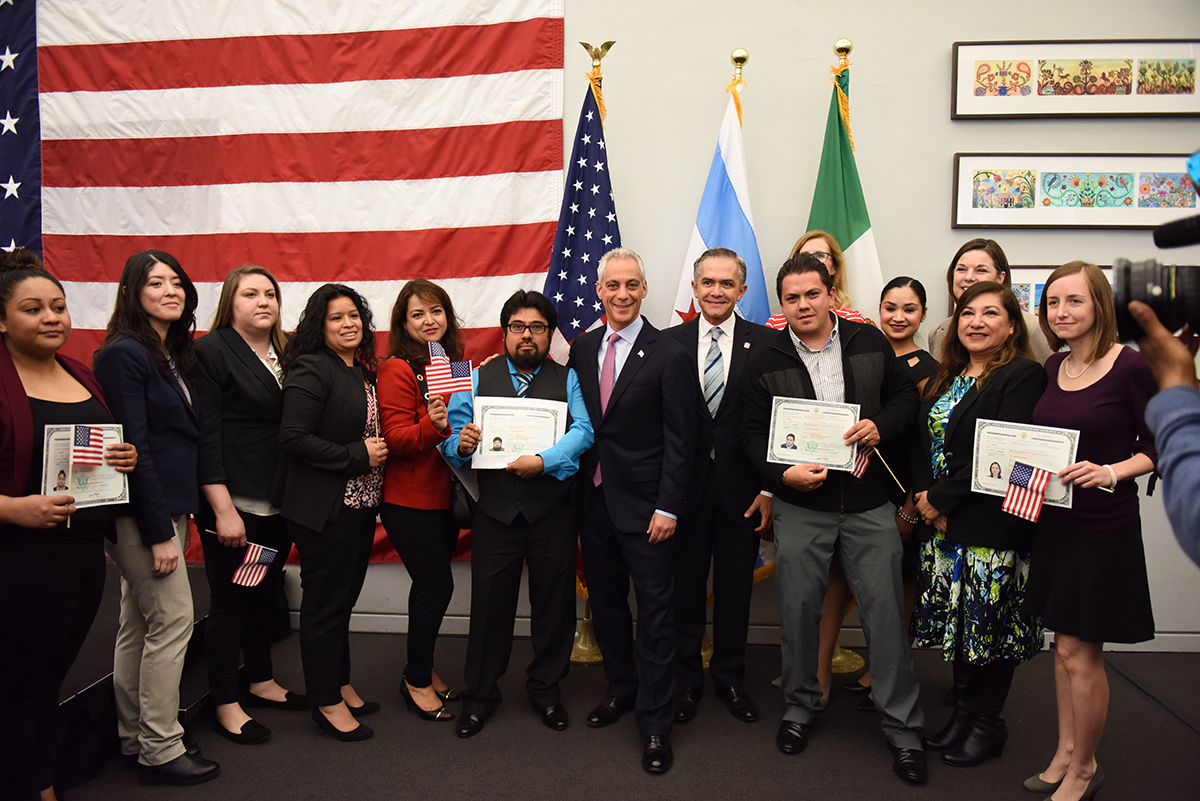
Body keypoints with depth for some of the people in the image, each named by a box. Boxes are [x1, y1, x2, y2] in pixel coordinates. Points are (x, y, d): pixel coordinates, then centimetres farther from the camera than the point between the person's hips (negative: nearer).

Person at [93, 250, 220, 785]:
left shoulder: (176, 354, 14)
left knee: (138, 623, 15)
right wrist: (159, 532, -18)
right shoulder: (124, 355, -13)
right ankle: (160, 751, 9)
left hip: (169, 504, 9)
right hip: (140, 512, -9)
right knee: (172, 619, -4)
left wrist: (179, 516, 11)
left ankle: (134, 740, 27)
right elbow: (133, 448, -18)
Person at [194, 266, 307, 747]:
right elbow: (206, 435, -13)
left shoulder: (284, 353, 11)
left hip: (278, 502, 7)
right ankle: (226, 705, 18)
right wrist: (224, 510, -18)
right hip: (233, 502, -6)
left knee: (267, 593, 18)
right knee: (231, 601, 4)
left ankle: (262, 681, 35)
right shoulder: (211, 350, -8)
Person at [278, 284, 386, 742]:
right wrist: (358, 456, -18)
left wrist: (379, 451, 2)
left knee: (344, 597, 18)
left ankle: (339, 685, 32)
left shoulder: (362, 372, 12)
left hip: (359, 504, 8)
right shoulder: (312, 369, -14)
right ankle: (327, 703, 16)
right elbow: (294, 438, -22)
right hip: (323, 508, -8)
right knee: (325, 603, 3)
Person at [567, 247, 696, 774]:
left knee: (655, 611, 2)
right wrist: (577, 487, 5)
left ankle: (655, 722, 15)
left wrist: (668, 508, -13)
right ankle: (621, 688, 37)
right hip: (593, 498, 5)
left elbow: (679, 440, -9)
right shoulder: (581, 349, 7)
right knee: (605, 602, 17)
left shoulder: (669, 356, -8)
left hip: (644, 505, -5)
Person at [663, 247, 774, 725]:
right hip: (685, 485, 0)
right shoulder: (669, 343, 2)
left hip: (741, 489, 0)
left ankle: (729, 678, 32)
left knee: (735, 590, 12)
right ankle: (685, 680, 29)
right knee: (685, 587, 10)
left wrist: (769, 489, -5)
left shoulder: (766, 344, 0)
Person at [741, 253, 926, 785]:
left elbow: (906, 396, 12)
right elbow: (753, 434, 2)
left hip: (868, 505, 0)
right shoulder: (766, 364, 1)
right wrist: (782, 474, -15)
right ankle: (801, 705, 31)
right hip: (799, 507, 0)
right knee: (798, 609, 8)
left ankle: (902, 726, 19)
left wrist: (880, 426, -9)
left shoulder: (870, 343, 4)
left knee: (885, 610, 3)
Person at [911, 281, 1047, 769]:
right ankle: (962, 713, 31)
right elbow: (923, 445, 9)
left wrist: (940, 498, -15)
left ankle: (988, 725, 24)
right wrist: (928, 503, -6)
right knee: (957, 623, 15)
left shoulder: (1023, 376, -10)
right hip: (943, 526, 6)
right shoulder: (945, 378, 12)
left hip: (993, 526, -6)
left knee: (991, 626, 6)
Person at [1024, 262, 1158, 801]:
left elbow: (1158, 446, -9)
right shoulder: (1052, 368, 6)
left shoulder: (1131, 367, -13)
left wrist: (1109, 472, -24)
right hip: (1053, 520, 6)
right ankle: (1066, 753, 32)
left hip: (1104, 527, -6)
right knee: (1063, 645, 16)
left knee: (1079, 654, 3)